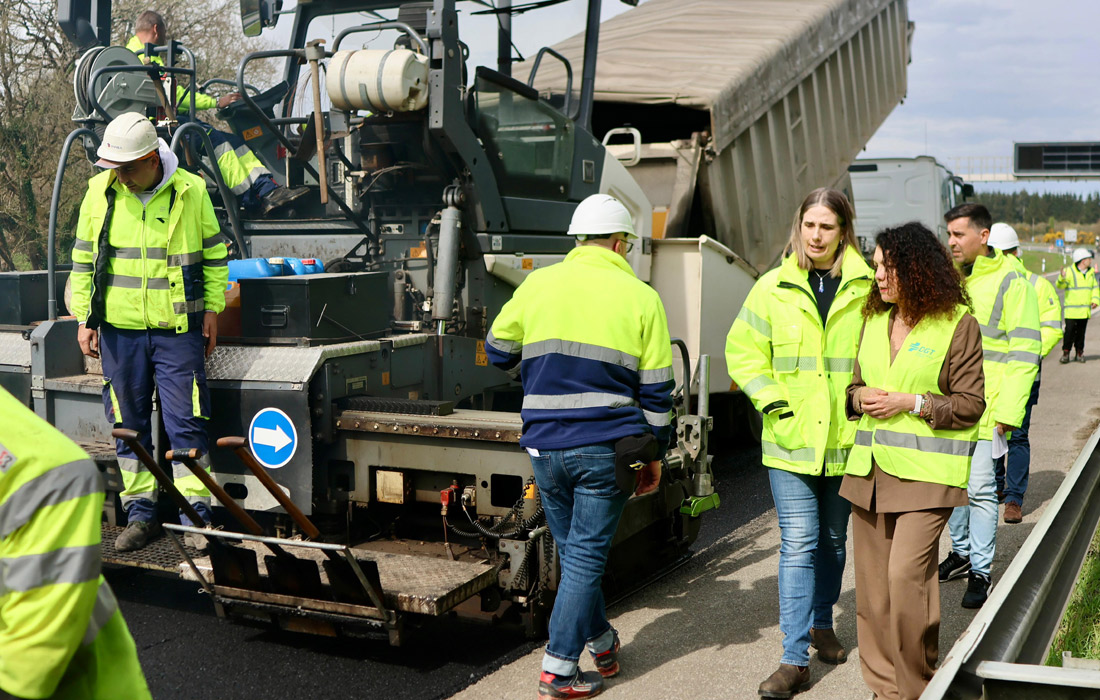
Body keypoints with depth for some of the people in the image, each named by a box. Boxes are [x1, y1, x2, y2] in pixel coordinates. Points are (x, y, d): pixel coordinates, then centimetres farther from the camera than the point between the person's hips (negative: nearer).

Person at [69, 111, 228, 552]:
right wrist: (84, 317, 5)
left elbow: (215, 255, 8)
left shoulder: (191, 191, -3)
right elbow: (83, 259, 9)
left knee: (186, 421, -1)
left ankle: (198, 510, 9)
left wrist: (212, 308, 4)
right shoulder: (99, 192, 2)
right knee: (128, 423, 8)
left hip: (179, 328, -2)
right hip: (119, 329, 2)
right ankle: (140, 512, 20)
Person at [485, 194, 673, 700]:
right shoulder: (641, 297, 0)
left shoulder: (538, 284, 5)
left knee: (573, 550, 18)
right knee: (586, 555, 4)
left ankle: (601, 641, 34)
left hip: (544, 445, 3)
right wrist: (655, 454, 12)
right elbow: (656, 389, 2)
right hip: (605, 447, -3)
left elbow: (499, 351, 15)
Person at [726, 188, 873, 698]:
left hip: (845, 439, 2)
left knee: (834, 540, 17)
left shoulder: (866, 287, 0)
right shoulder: (774, 287, -1)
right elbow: (743, 350, 4)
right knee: (798, 544, -6)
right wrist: (772, 401, -6)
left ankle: (822, 624, 39)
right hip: (791, 440, -1)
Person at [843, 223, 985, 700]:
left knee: (906, 575, -13)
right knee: (872, 581, 7)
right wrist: (860, 398, 0)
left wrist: (911, 402, -13)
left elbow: (970, 404, -3)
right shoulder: (873, 321, 15)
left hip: (926, 472, -6)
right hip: (870, 466, 6)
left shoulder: (957, 325, -3)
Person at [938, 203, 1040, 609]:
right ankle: (961, 552, 31)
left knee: (979, 487, -4)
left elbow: (1024, 351, -10)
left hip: (984, 406, -6)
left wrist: (1009, 410, -16)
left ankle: (980, 570, 8)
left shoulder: (1010, 280, -8)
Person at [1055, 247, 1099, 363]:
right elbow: (1060, 286, -14)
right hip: (1071, 309, -5)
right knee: (1070, 331, -8)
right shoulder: (1069, 271, -7)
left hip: (1085, 309, 5)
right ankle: (1066, 353, -1)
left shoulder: (1091, 273, 12)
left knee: (1081, 332, 9)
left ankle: (1079, 353, 18)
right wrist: (1062, 278, -36)